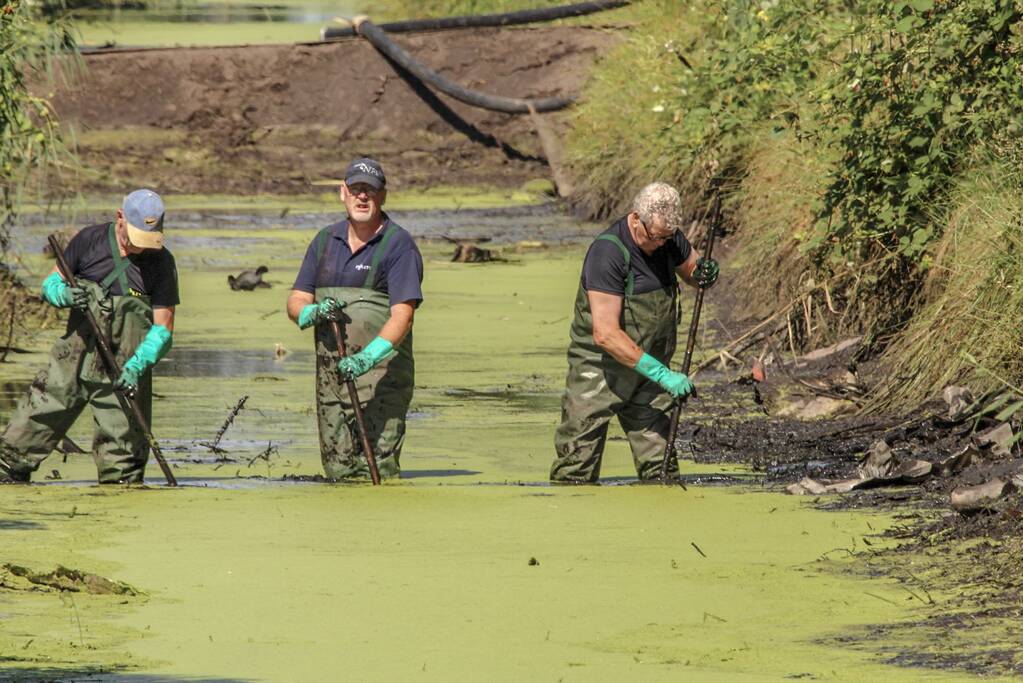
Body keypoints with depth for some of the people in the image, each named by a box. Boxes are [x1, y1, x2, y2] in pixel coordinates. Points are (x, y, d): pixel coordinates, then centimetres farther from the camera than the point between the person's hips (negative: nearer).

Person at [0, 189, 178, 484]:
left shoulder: (161, 263, -4)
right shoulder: (89, 240, 0)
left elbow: (163, 328, -5)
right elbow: (50, 283, 9)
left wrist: (135, 367, -20)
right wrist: (65, 295, -16)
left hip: (123, 373, -1)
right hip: (74, 359, 1)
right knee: (33, 424, 2)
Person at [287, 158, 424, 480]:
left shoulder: (399, 245, -6)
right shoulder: (326, 240, 14)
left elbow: (402, 315, -16)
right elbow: (296, 302, 13)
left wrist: (368, 357, -31)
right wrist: (313, 312, -12)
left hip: (381, 374, -6)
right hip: (330, 375, 6)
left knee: (377, 470, -15)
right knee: (338, 469, 7)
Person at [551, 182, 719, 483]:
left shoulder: (669, 239, -2)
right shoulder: (608, 252, -24)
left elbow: (691, 271, 19)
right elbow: (606, 334, -29)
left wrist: (704, 272, -8)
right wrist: (661, 374, -31)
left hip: (647, 368, 6)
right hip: (599, 370, -6)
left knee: (659, 465, 3)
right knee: (577, 469, -4)